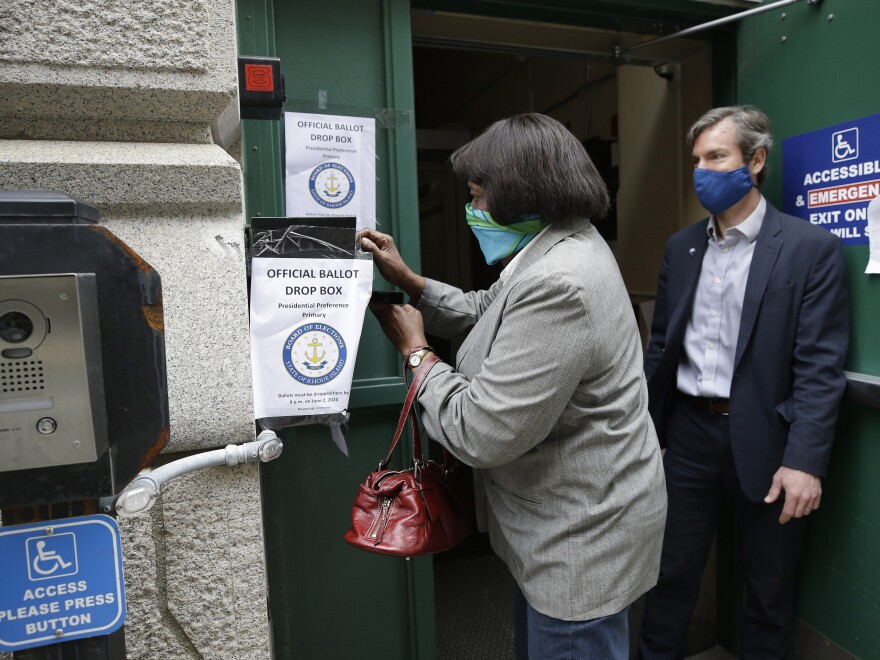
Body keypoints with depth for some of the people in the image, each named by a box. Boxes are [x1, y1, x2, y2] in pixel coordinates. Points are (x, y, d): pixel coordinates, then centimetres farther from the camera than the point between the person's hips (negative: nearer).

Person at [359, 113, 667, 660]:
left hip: (584, 537, -10)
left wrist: (416, 351, -15)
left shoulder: (556, 286, -31)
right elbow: (491, 312, 17)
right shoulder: (563, 246, 4)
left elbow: (482, 434, -29)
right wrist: (409, 280, 8)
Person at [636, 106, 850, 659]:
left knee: (770, 591, 16)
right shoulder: (681, 246, 7)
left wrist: (805, 460, -18)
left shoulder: (812, 248, -7)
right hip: (689, 433, 4)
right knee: (673, 572, 15)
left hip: (764, 442, -3)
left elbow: (820, 365, -12)